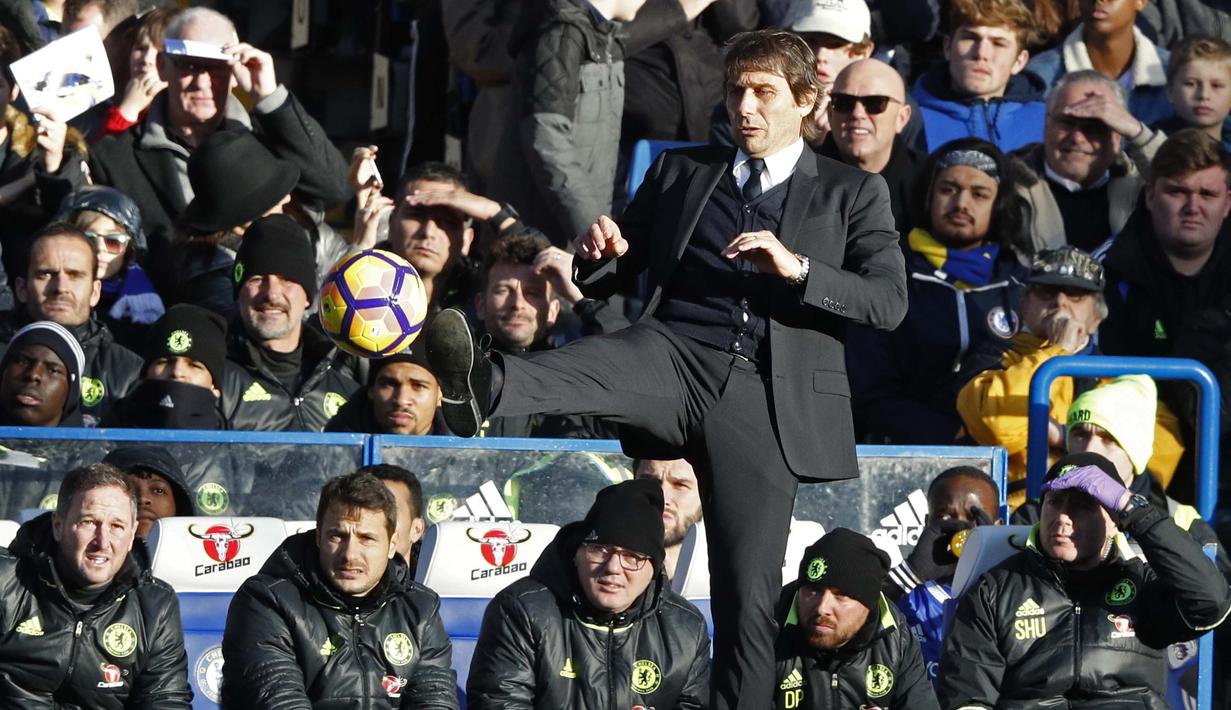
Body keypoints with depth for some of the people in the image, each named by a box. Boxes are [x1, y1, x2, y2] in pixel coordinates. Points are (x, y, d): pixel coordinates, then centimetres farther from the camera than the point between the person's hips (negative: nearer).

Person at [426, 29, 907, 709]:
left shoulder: (853, 193, 15)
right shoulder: (679, 172, 21)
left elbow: (888, 301, 1)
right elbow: (604, 281, 21)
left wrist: (796, 267, -14)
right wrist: (598, 252, -5)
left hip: (762, 397, 0)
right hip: (674, 355, 0)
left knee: (748, 597, -4)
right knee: (590, 364, -35)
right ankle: (481, 386, -64)